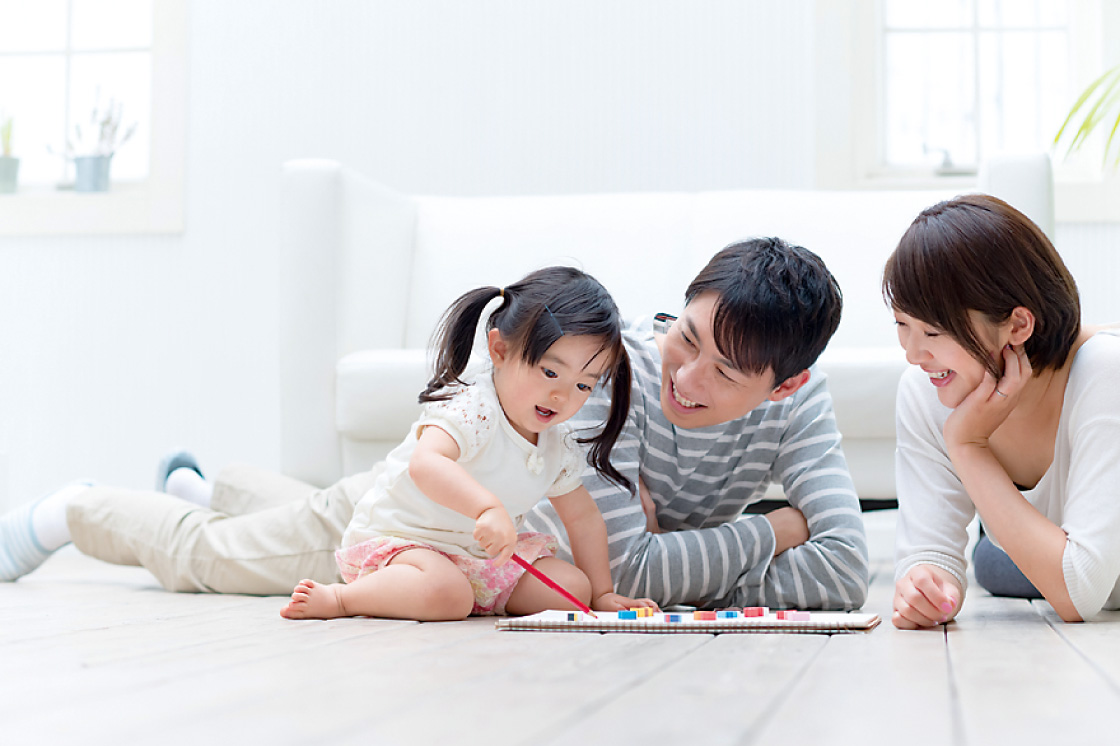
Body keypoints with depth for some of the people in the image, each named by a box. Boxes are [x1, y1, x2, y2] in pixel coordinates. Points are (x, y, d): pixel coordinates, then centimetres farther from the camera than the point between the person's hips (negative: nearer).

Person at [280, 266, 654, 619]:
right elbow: (425, 464, -45)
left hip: (483, 554, 8)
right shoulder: (470, 410, -25)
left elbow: (583, 518, 15)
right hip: (399, 539, -8)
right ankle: (339, 597, -18)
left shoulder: (559, 447, 2)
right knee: (445, 593, -39)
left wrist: (601, 593, 11)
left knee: (573, 587, -5)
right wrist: (489, 508, -58)